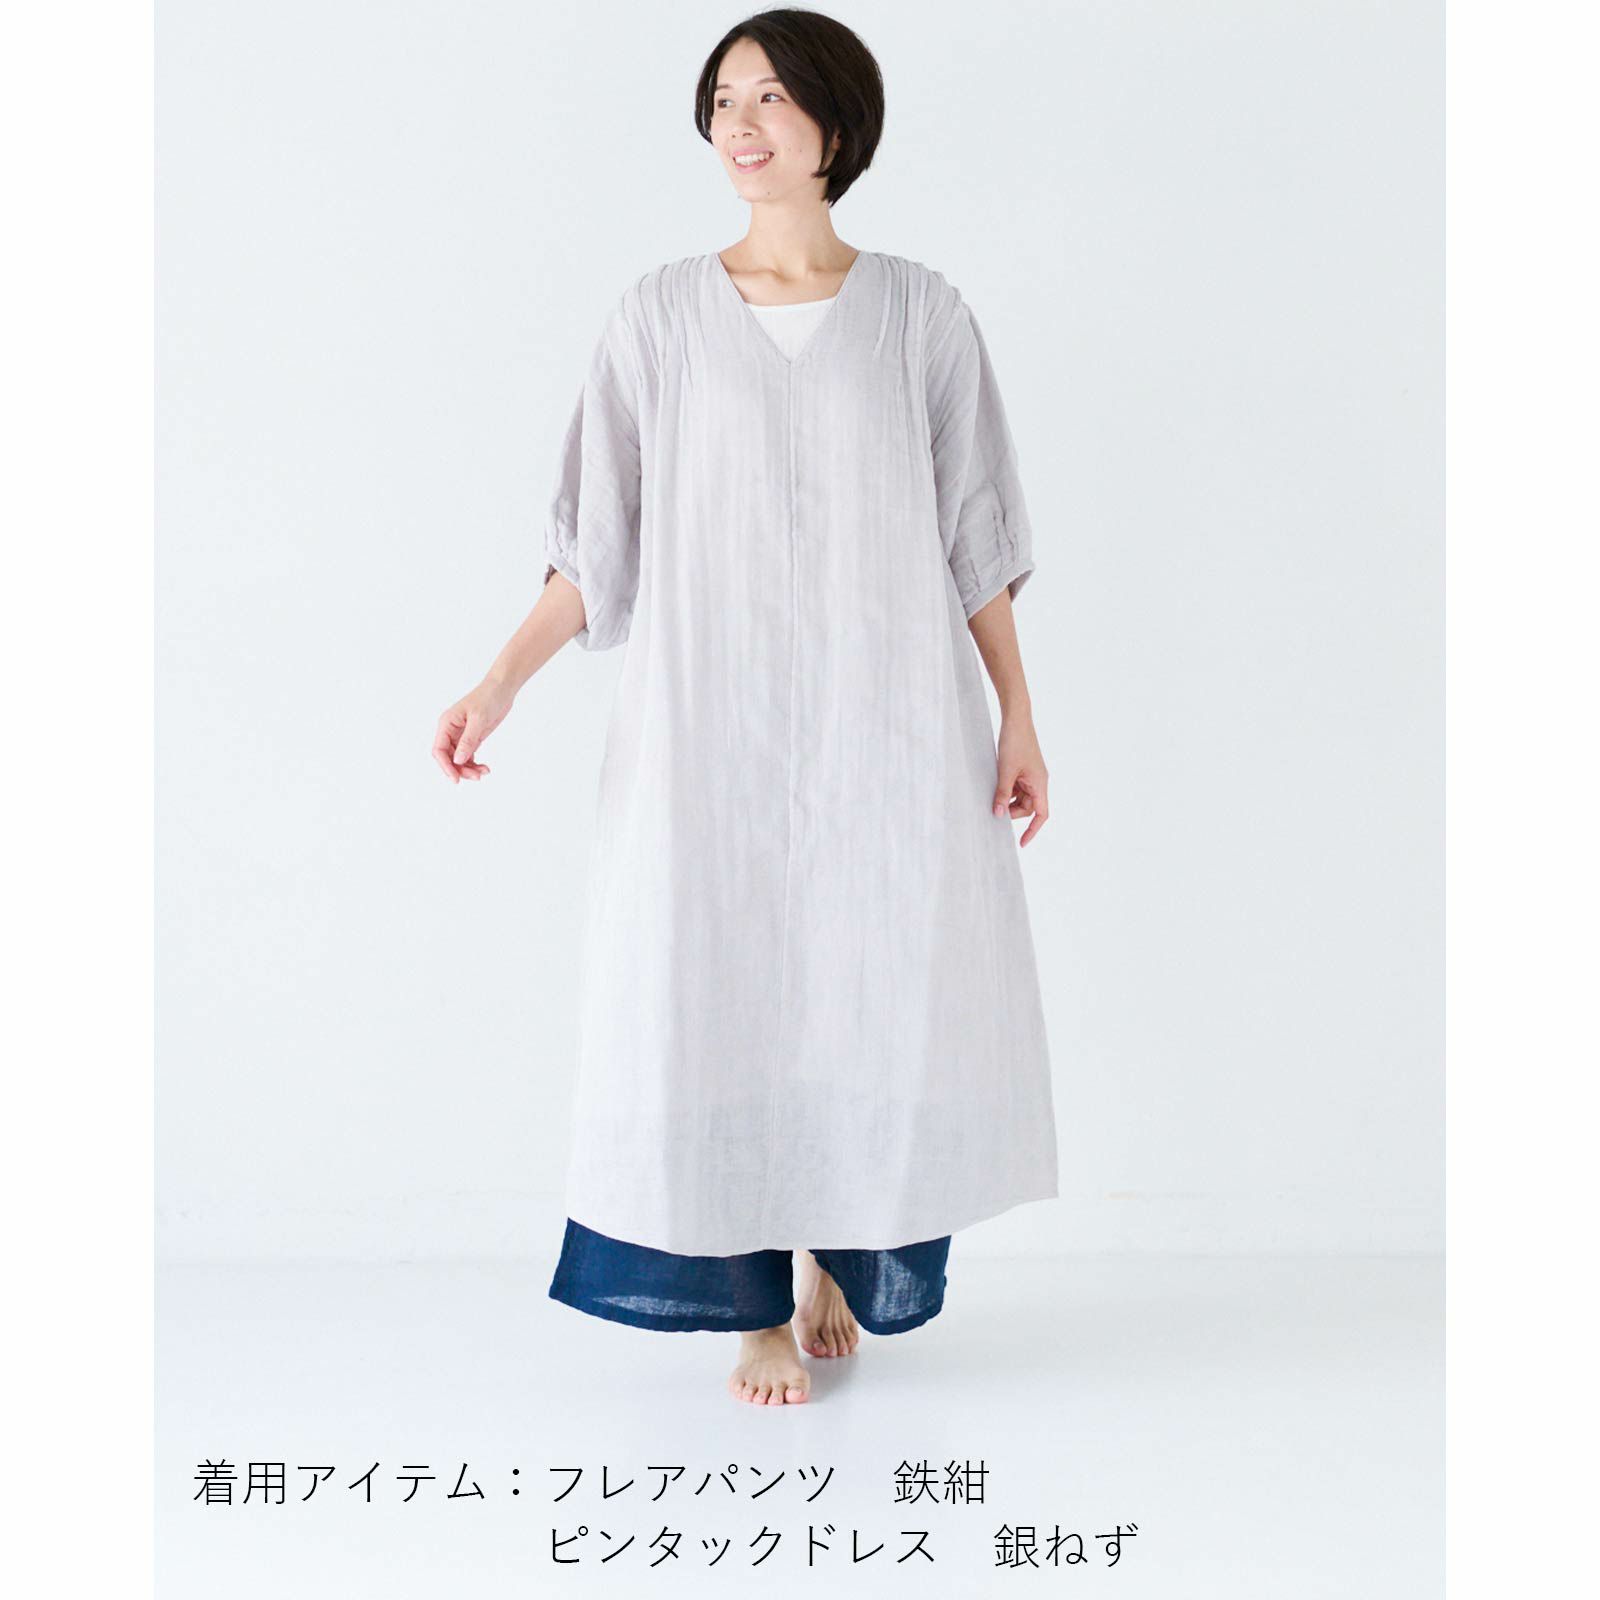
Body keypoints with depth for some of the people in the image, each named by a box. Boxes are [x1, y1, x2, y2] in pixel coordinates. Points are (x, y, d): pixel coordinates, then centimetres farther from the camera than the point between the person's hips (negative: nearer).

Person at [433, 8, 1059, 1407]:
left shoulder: (919, 313, 5)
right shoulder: (662, 314, 4)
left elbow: (974, 536, 6)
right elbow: (601, 538, 4)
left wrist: (1017, 713, 2)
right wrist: (503, 681, -6)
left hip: (886, 720, 0)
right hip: (713, 720, 0)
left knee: (882, 998, 2)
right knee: (724, 993, -1)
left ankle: (842, 1255, 28)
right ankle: (760, 1307, 15)